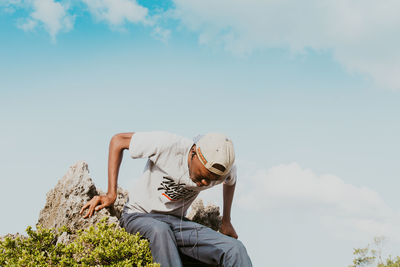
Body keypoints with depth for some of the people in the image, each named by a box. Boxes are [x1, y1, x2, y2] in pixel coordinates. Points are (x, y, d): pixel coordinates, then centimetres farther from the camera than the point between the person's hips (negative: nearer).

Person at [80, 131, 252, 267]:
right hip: (138, 217, -4)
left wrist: (226, 222, 17)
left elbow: (231, 181, 19)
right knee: (160, 230, -42)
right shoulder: (168, 145, -23)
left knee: (235, 249, -19)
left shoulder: (224, 169, -9)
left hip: (177, 221, 4)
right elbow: (118, 140, -12)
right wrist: (111, 194, -16)